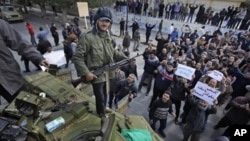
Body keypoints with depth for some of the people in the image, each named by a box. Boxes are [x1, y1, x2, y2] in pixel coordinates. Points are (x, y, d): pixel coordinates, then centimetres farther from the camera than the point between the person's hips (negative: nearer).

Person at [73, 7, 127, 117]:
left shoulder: (108, 37, 6)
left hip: (108, 73, 7)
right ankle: (102, 117, 36)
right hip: (97, 75, -7)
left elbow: (113, 52, 16)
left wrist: (126, 59, 4)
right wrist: (86, 73, -21)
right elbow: (77, 57, -17)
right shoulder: (87, 37, -17)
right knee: (100, 98, 9)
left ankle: (103, 113, 50)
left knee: (105, 96, 24)